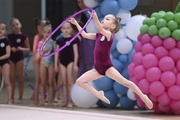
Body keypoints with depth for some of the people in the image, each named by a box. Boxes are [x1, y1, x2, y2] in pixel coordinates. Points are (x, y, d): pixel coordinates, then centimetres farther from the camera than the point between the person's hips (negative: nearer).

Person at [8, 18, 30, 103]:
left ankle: (20, 97, 9)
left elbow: (28, 49, 2)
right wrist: (11, 48, -12)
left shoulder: (24, 37, -4)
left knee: (20, 78, 3)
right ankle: (11, 97, 10)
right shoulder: (9, 36, 2)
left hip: (19, 58, -2)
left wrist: (21, 49, -16)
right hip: (11, 58, 2)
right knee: (11, 78, 4)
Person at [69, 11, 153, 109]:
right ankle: (98, 94, 11)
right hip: (98, 68, 7)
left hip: (107, 67, -7)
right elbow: (85, 35, 12)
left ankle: (143, 97, 2)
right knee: (79, 82, -3)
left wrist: (95, 18, -47)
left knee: (124, 82, -12)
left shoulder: (109, 35, -11)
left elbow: (100, 29, -31)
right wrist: (76, 23, 8)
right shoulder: (99, 35, 10)